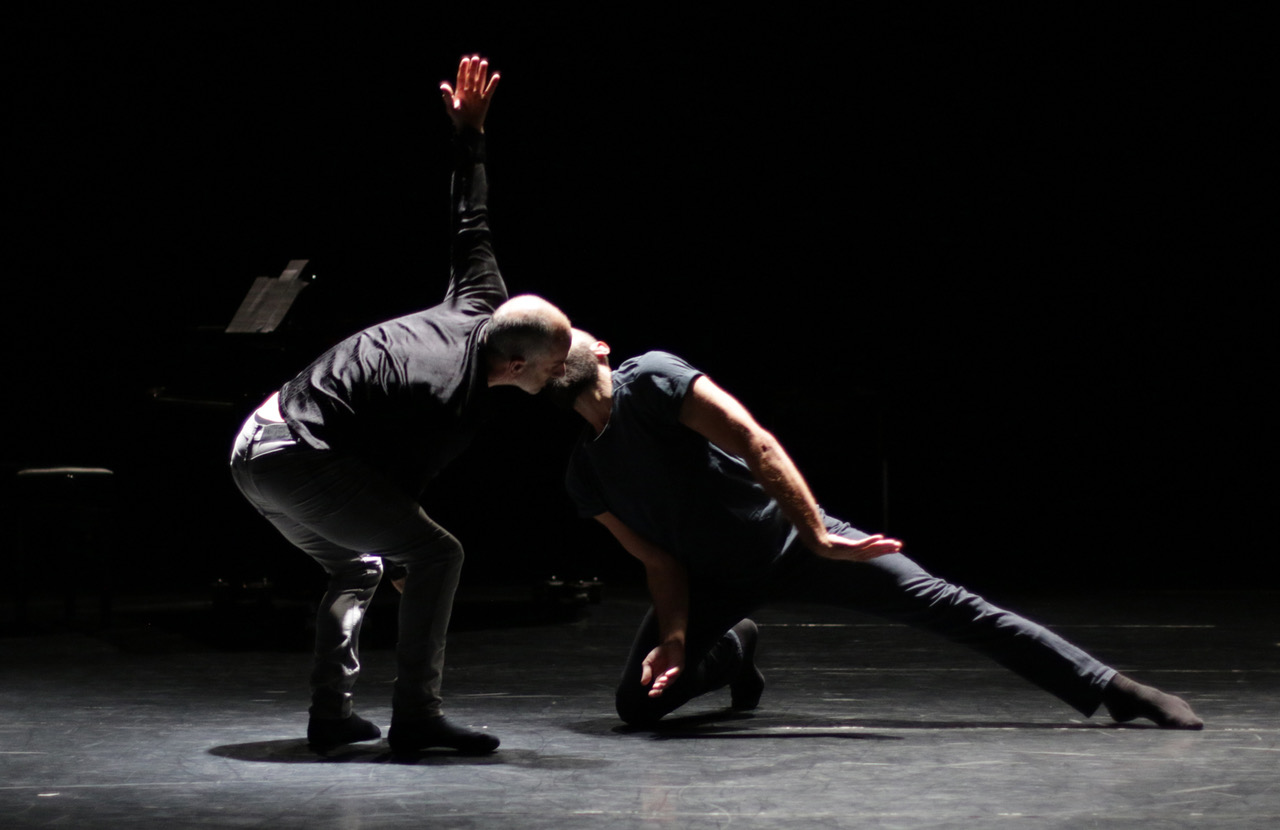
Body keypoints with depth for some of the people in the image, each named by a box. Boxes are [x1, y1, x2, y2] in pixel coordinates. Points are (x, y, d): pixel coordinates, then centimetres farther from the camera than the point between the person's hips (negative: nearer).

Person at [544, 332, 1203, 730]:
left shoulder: (649, 379, -19)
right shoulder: (585, 479, -1)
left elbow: (755, 442, -26)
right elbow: (661, 561, 0)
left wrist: (818, 537, -32)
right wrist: (673, 637, -18)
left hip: (790, 535, -5)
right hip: (715, 579, 5)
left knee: (940, 603, -17)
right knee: (638, 703, -5)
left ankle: (1114, 690, -15)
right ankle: (731, 652, 27)